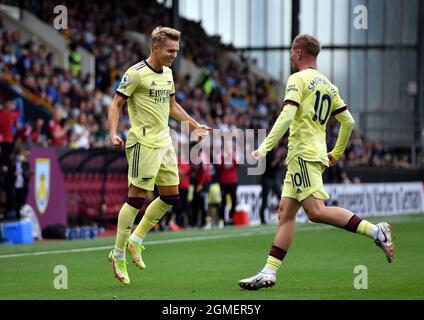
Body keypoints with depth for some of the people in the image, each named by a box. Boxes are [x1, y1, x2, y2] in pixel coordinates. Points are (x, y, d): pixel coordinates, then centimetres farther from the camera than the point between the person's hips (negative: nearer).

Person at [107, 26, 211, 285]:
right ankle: (118, 255, 0)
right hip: (144, 144, -8)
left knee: (171, 196, 8)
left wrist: (195, 125, 27)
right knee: (137, 197, -8)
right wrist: (113, 133, -24)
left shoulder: (167, 73, 13)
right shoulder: (136, 73, -11)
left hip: (165, 142, 8)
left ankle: (135, 240, 21)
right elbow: (116, 104, -11)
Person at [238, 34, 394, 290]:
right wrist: (337, 153, 29)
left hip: (303, 153, -9)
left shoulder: (298, 79, -5)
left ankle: (375, 231, -21)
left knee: (316, 211, -18)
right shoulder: (328, 85, 19)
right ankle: (268, 273, 0)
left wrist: (265, 147, -19)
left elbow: (287, 116, -17)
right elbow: (348, 121, 19)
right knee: (286, 213, 5)